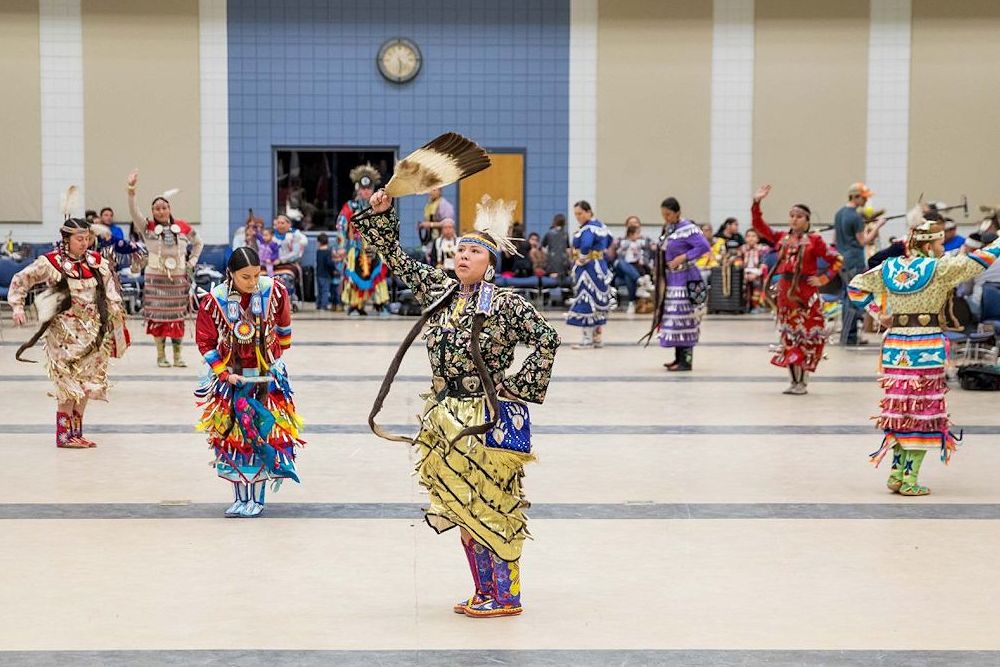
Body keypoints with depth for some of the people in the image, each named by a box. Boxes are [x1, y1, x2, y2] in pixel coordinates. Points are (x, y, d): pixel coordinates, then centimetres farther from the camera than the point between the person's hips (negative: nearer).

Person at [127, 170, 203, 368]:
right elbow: (134, 211, -17)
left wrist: (192, 261, 8)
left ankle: (178, 355, 12)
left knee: (178, 316, 4)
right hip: (156, 279, -1)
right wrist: (131, 191, -31)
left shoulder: (183, 227, 3)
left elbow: (198, 242, 19)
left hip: (179, 279, 1)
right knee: (157, 316, 0)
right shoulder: (147, 227, -2)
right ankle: (161, 355, 9)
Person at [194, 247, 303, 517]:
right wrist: (224, 372, -12)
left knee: (265, 432, -2)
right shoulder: (214, 300, -16)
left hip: (268, 374, 0)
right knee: (233, 436, 3)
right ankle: (240, 498, 13)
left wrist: (280, 348, 21)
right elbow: (205, 341, -5)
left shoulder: (274, 291, -13)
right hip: (231, 376, 0)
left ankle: (257, 498, 6)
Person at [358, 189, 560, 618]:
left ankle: (507, 595, 11)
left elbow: (547, 339, -13)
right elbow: (397, 260, 14)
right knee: (462, 507, 13)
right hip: (448, 419, 7)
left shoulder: (506, 304, -12)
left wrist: (520, 386, -13)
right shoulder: (439, 291, 6)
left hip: (491, 420, -7)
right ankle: (484, 592, 25)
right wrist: (382, 214, 5)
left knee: (491, 506, -1)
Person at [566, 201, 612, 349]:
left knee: (586, 303, -5)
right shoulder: (599, 224, 12)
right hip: (601, 266, 10)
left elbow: (585, 245, -36)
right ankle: (598, 338, 18)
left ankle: (587, 339, -3)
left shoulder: (588, 228, -18)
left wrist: (582, 259, -20)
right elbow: (609, 240, 27)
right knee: (599, 303, 12)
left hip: (589, 268, -10)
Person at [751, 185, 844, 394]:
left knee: (806, 336, -2)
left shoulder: (814, 241, -4)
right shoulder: (781, 238, 8)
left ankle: (803, 382, 4)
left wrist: (823, 279, -7)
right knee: (789, 336, 8)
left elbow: (836, 260, -1)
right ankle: (794, 381, 17)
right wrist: (757, 203, -7)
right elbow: (759, 226, 3)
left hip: (806, 293, -4)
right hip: (786, 291, 5)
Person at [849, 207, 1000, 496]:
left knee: (901, 409, 15)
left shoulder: (889, 267, 6)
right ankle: (909, 479, 2)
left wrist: (879, 314, 12)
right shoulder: (939, 268, -9)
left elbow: (856, 287, 12)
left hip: (894, 346, 5)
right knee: (922, 411, 2)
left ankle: (896, 472, 18)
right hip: (927, 347, -5)